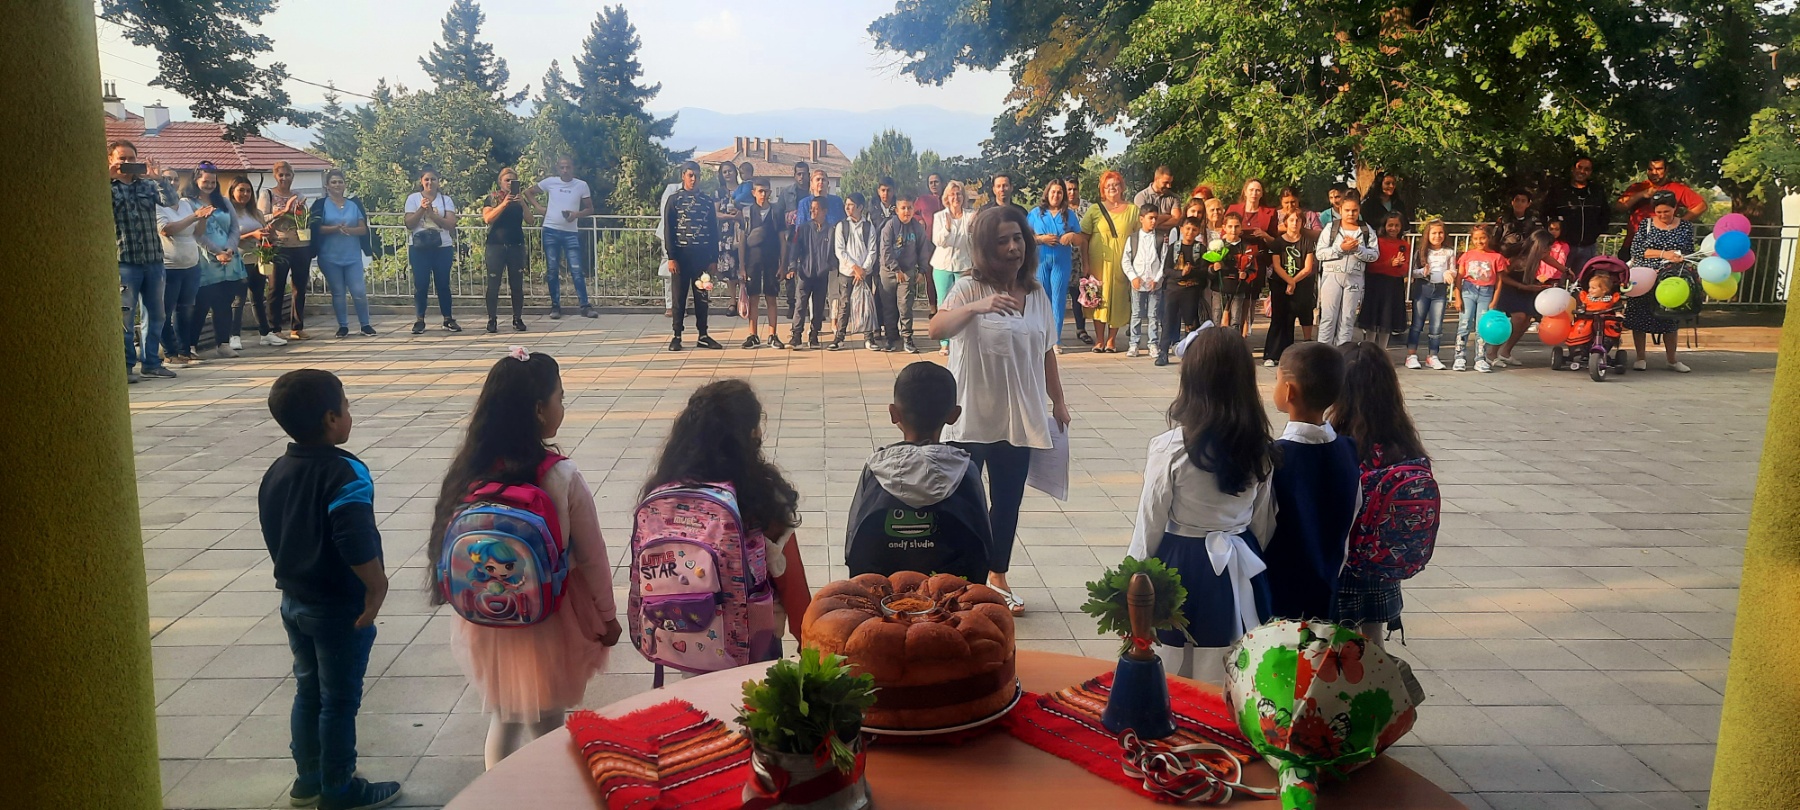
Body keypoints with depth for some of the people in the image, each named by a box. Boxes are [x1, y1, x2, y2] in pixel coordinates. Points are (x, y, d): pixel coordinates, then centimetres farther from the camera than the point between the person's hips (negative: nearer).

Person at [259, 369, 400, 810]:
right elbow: (357, 542, -31)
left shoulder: (276, 472, 4)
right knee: (340, 701, 6)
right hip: (340, 607, -8)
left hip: (294, 601, 8)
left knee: (308, 691, 20)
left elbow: (274, 535, 12)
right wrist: (377, 587, -19)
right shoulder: (345, 472, -23)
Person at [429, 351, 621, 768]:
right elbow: (592, 555, -12)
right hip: (547, 623, -4)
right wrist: (607, 615, 3)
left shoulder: (468, 472, -9)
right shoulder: (561, 478, -22)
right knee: (545, 726, 15)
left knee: (503, 718, 24)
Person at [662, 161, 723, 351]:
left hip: (702, 255, 2)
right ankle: (677, 336, 6)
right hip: (681, 255, -2)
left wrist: (714, 259, 3)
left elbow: (714, 231, 9)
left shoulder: (707, 201, 9)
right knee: (679, 296, 1)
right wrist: (671, 257, -10)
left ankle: (703, 335, 13)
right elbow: (668, 231, -2)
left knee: (702, 296, 6)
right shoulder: (674, 200, 2)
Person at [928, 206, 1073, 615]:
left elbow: (1045, 351, 14)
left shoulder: (1037, 294, 6)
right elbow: (936, 329, -26)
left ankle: (997, 577, 29)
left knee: (1007, 501, 13)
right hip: (970, 417, -4)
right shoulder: (969, 288, -9)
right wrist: (976, 307, -41)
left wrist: (1058, 401, 15)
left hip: (1018, 418, 5)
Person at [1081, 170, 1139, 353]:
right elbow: (1083, 238, 4)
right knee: (1099, 298, -1)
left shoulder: (1133, 210, 10)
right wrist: (1086, 263, -4)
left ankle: (1111, 339, 10)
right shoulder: (1095, 210, 8)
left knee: (1118, 298, 0)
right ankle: (1099, 340, 7)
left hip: (1122, 263, 1)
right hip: (1099, 262, -1)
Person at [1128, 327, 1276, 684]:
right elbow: (1263, 523, 7)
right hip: (1238, 573, 4)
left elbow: (1150, 524, -9)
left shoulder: (1170, 449, -17)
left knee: (1171, 679, 9)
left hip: (1181, 564, -4)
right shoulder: (1260, 450, -3)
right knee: (1229, 679, 13)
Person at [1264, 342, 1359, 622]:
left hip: (1277, 595, -6)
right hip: (1324, 591, 6)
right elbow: (1350, 523, 6)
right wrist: (1330, 572, 17)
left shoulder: (1274, 458, -22)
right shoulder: (1347, 450, -3)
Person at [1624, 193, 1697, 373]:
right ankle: (1641, 358, 11)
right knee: (1639, 317, 0)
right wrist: (1663, 254, -17)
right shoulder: (1646, 224, 2)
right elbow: (1636, 250, -8)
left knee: (1670, 319, 6)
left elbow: (1690, 253, 7)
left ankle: (1672, 360, 16)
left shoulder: (1686, 226, 6)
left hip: (1672, 279, 1)